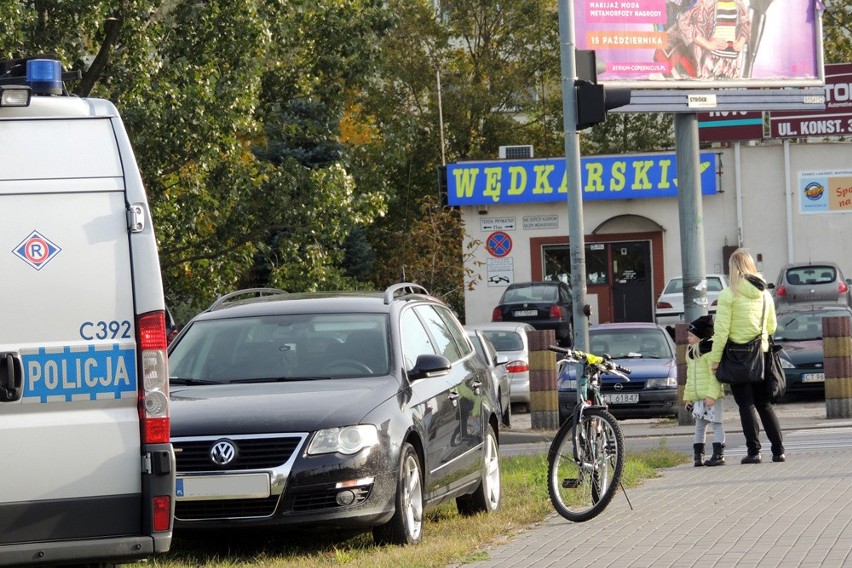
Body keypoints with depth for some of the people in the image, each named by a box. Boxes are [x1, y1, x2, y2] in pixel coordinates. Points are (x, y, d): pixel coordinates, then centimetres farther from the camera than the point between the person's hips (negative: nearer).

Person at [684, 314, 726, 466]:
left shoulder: (710, 351, -11)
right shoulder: (691, 354, 17)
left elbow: (714, 375, -18)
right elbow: (690, 378, 20)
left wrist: (711, 395, -25)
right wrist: (687, 397, 16)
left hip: (711, 396, -8)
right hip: (697, 397, 9)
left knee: (716, 424, -4)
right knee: (699, 425, 10)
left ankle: (719, 455, -5)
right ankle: (698, 455, 13)